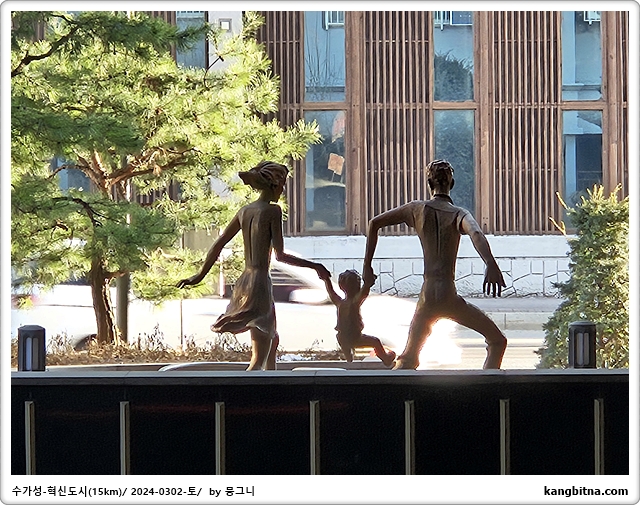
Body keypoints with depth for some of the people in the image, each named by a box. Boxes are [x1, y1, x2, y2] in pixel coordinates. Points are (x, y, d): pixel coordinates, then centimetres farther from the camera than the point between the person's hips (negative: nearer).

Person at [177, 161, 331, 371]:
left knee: (272, 340, 26)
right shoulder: (272, 211, -10)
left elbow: (218, 244, 15)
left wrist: (201, 275, 24)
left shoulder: (245, 211, 10)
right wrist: (314, 266, -8)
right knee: (259, 358, -7)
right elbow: (280, 255, -15)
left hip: (244, 283, 8)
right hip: (261, 283, -8)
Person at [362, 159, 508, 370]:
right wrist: (491, 265, -39)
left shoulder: (417, 209, 8)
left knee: (408, 358, 17)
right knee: (497, 341, 9)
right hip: (450, 298, -3)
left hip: (426, 298, 3)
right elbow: (476, 234, -24)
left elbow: (374, 223, 9)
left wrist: (367, 266, 15)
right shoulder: (459, 214, -1)